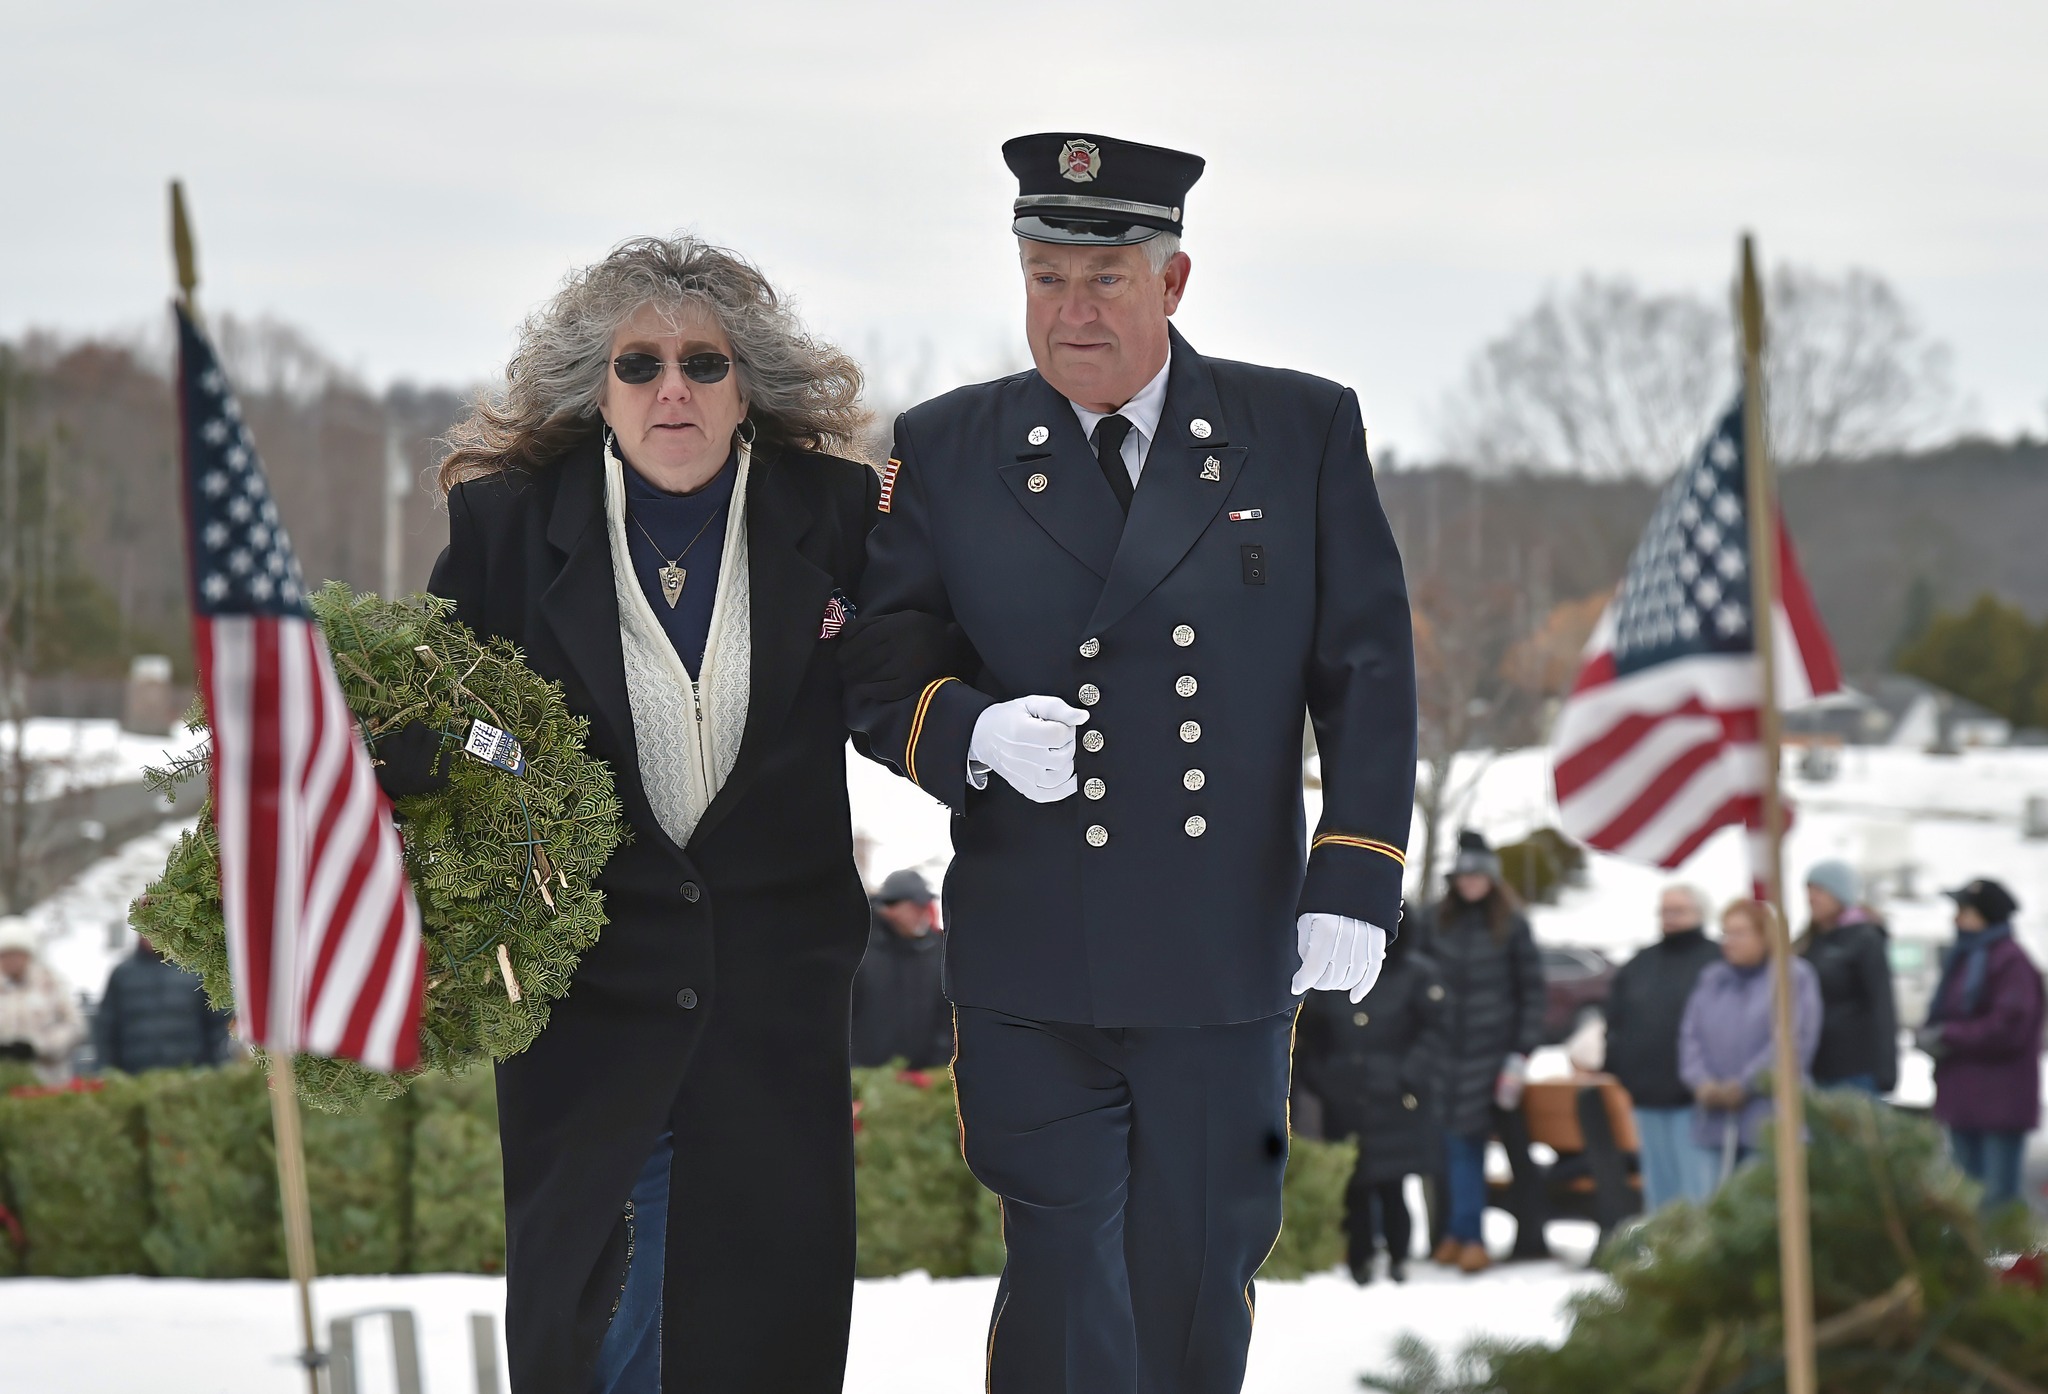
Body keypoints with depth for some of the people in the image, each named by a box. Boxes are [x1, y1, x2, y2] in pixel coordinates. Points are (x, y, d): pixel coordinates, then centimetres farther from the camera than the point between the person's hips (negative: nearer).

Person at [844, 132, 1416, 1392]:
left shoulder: (1306, 433, 4)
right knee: (1065, 1287, -2)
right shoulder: (945, 452, 5)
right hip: (1031, 973, 0)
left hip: (1229, 960, 0)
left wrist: (1355, 882, -4)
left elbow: (1368, 671, 4)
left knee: (1198, 1281, 7)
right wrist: (971, 734, -17)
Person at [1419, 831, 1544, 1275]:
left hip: (1491, 1049, -2)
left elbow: (1532, 989, 2)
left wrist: (1521, 1054, -3)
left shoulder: (1512, 925, 1)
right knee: (1457, 1142, -1)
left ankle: (1464, 1233, -2)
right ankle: (1463, 1234, 3)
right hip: (1444, 1047, 2)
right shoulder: (1436, 922, 8)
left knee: (1467, 1141, -6)